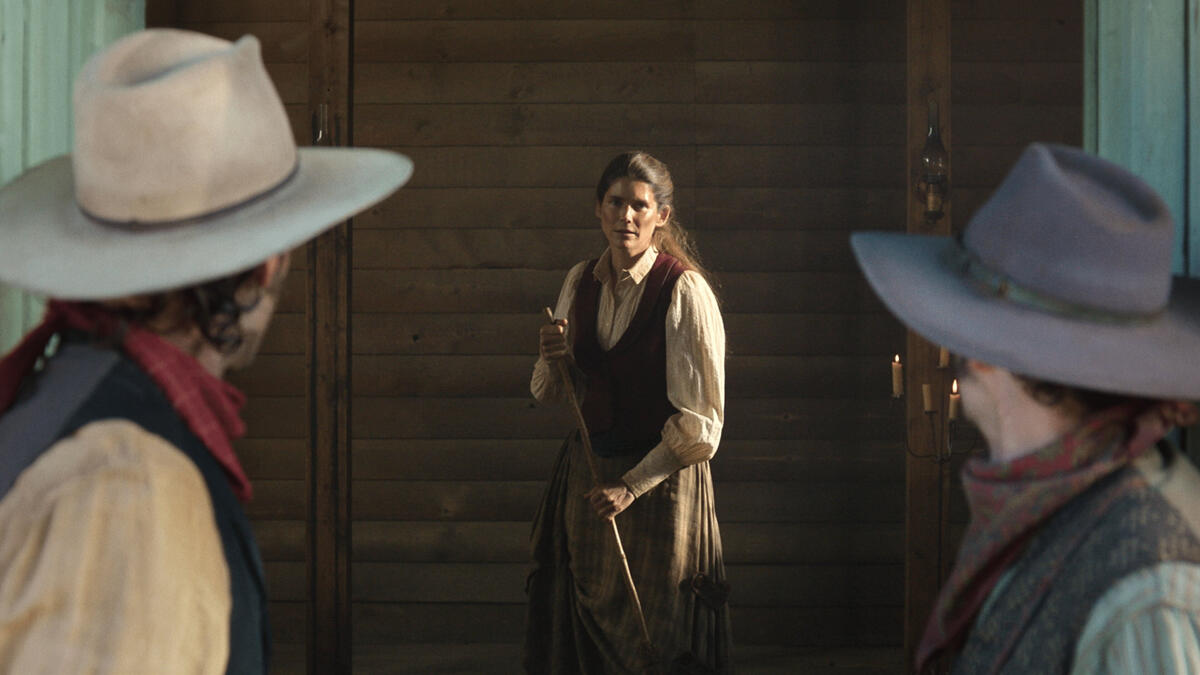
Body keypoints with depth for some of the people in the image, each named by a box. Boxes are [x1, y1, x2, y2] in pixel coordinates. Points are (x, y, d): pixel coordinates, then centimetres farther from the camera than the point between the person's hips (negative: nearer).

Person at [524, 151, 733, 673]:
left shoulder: (685, 291, -13)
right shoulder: (580, 282, 5)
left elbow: (700, 423, -14)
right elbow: (547, 395, 14)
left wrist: (632, 485, -16)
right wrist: (552, 358, -7)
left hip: (660, 480, -5)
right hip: (586, 470, 5)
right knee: (580, 629, 9)